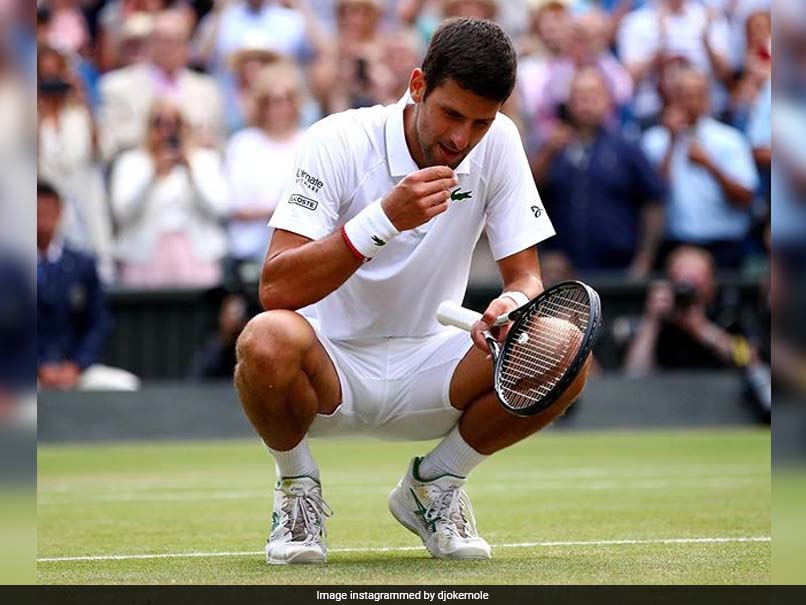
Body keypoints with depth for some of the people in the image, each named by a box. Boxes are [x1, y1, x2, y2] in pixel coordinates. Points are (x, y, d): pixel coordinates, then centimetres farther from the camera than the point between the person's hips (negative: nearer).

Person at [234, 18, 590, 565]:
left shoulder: (498, 143, -6)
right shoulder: (339, 143, -18)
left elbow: (527, 277, -3)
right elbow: (275, 290, -26)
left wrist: (516, 305, -28)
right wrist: (385, 218, -36)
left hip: (428, 371, 4)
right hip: (332, 366, -4)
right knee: (267, 342, -39)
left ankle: (432, 486, 4)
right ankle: (298, 489, -4)